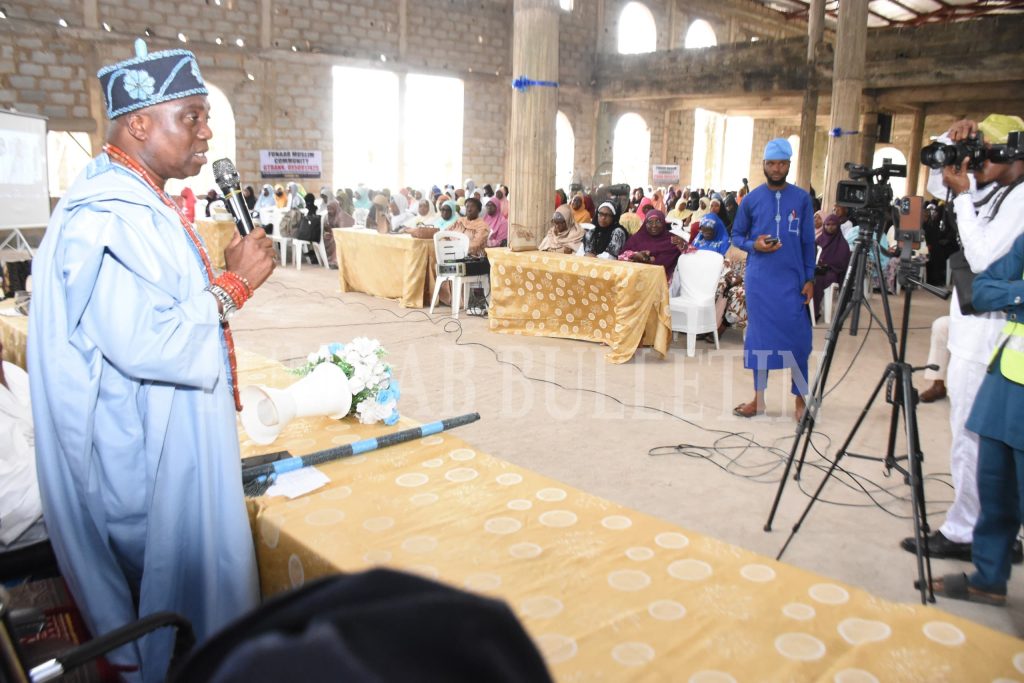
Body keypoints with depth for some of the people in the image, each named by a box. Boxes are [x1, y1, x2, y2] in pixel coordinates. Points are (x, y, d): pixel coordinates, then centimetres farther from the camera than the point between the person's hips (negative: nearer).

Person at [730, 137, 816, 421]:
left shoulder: (802, 198, 1)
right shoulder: (751, 199, 1)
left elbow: (808, 242, 4)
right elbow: (736, 235, 9)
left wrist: (810, 279, 0)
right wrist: (753, 245, -12)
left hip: (793, 280, 0)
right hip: (759, 280, 1)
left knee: (797, 338, 1)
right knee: (759, 336, 6)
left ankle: (800, 398, 15)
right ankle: (758, 397, 17)